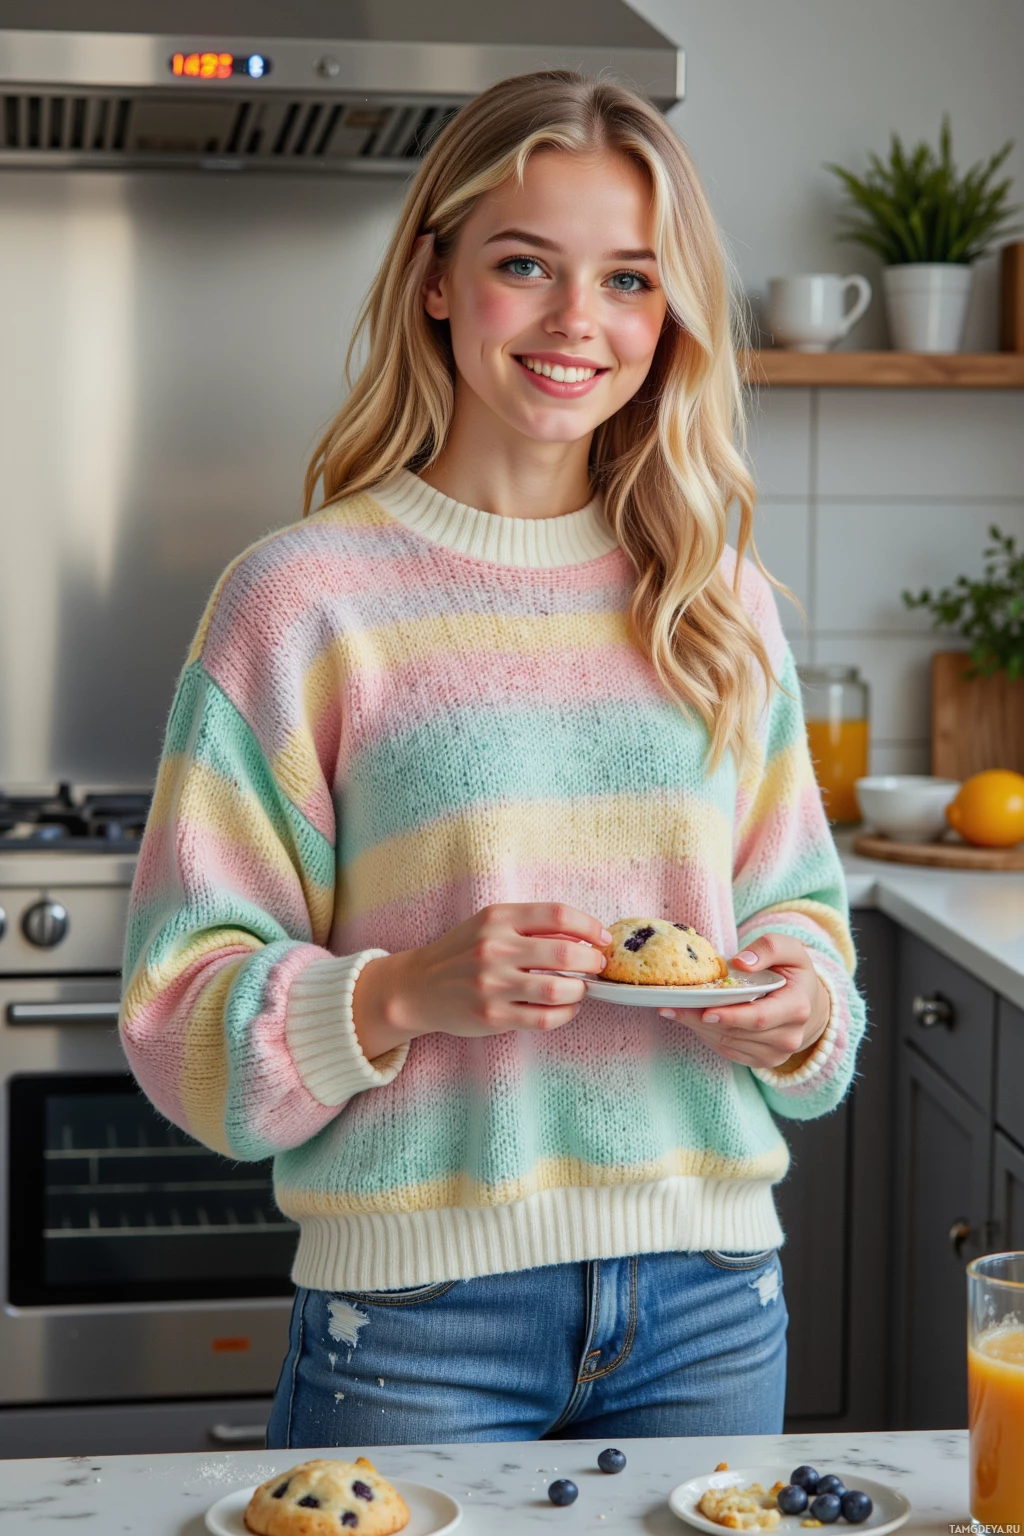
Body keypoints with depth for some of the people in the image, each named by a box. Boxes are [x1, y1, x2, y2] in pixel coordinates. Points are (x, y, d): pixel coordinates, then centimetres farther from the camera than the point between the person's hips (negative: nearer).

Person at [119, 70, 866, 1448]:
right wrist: (406, 994, -23)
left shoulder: (723, 603, 7)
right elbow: (185, 1018, -6)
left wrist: (803, 998, -7)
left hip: (712, 1298, 4)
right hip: (420, 1310, -4)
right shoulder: (306, 598, -7)